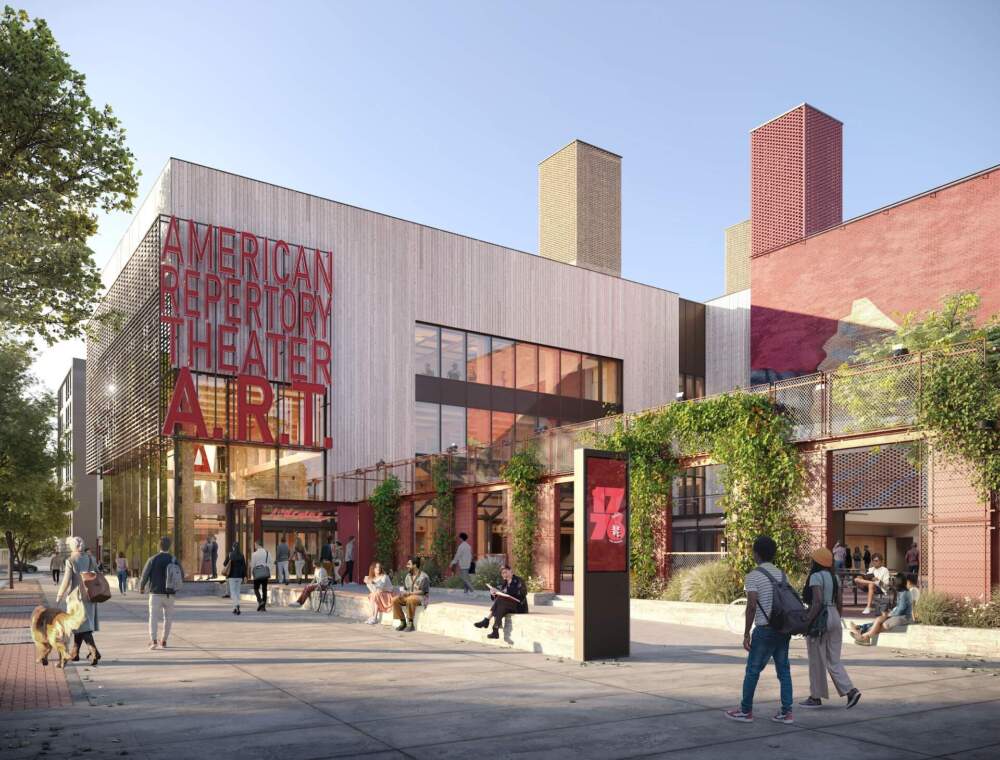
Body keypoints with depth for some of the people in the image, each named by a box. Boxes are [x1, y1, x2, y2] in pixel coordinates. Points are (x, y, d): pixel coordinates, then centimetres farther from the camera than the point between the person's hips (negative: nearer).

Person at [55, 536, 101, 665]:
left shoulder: (70, 560, -10)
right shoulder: (90, 559, 5)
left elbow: (66, 580, -12)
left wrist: (59, 596, -1)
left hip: (77, 596, -6)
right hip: (89, 596, 6)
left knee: (82, 625, -5)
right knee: (78, 624, 18)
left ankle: (94, 652, -18)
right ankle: (75, 653, 26)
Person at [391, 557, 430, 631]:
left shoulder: (423, 576, -10)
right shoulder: (407, 576, 11)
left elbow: (423, 591, -15)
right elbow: (403, 587, 15)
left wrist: (409, 593, -22)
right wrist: (403, 592, -10)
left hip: (420, 597, -7)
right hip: (408, 596, 7)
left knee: (410, 599, -39)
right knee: (395, 600, -20)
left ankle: (410, 624, -27)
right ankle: (403, 622, -11)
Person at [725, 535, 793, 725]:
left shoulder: (753, 576, -9)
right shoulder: (782, 575, 10)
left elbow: (752, 605, -15)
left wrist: (746, 633, -10)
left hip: (765, 629, -6)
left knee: (753, 670, 4)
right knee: (783, 669, 10)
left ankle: (746, 711, 12)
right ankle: (786, 712, 8)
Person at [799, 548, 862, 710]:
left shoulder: (816, 576, -12)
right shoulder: (833, 577, 12)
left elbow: (817, 602, -21)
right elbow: (839, 603, 14)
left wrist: (807, 622, -20)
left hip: (819, 619, -8)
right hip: (834, 618, 8)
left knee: (816, 660, 3)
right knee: (833, 660, 11)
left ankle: (816, 697, 11)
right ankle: (850, 691, -3)